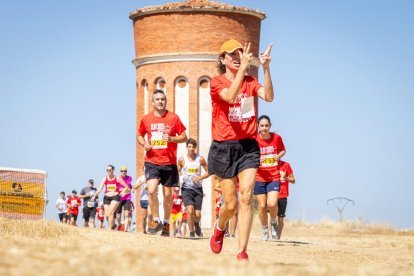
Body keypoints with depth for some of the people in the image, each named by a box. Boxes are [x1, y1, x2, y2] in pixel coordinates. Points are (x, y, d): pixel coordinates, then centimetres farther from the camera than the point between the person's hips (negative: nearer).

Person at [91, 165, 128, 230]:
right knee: (107, 215, 1)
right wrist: (94, 196, -25)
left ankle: (110, 228, -19)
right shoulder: (105, 179, 1)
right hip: (107, 197, 3)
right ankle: (113, 225, 28)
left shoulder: (117, 178, -2)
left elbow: (126, 187, 4)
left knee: (110, 212, -22)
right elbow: (100, 188, -11)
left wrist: (123, 192, -14)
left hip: (115, 197, -3)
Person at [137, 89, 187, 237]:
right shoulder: (146, 119, 4)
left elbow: (184, 137, 3)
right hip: (152, 162, 0)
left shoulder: (173, 118, -1)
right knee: (151, 190, -18)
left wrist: (171, 139, -16)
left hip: (169, 162, 0)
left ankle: (166, 223, 22)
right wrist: (144, 143, -3)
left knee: (168, 194, 7)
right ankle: (156, 220, -3)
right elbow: (139, 135, 19)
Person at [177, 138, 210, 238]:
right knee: (190, 211, -19)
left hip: (198, 188, 1)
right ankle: (191, 232, -2)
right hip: (186, 188, -1)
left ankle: (196, 224, 36)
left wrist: (200, 177, -11)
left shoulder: (200, 159, -1)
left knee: (197, 214, 0)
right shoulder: (182, 159, -1)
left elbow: (208, 172, 7)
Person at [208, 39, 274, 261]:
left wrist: (265, 68, -20)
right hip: (224, 148, -2)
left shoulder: (250, 82, 8)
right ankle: (220, 227, 38)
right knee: (231, 204, 2)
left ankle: (242, 253, -12)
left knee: (246, 196, -13)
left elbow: (268, 97, -11)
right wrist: (243, 67, -28)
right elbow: (230, 96, -24)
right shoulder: (217, 82, -2)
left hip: (248, 146, 2)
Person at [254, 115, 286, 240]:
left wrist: (279, 156, -7)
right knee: (262, 206, 3)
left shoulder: (277, 138, -2)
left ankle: (274, 222, 15)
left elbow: (283, 150, 15)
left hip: (274, 177, 0)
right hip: (259, 178, 0)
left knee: (272, 204, -16)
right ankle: (264, 230, 24)